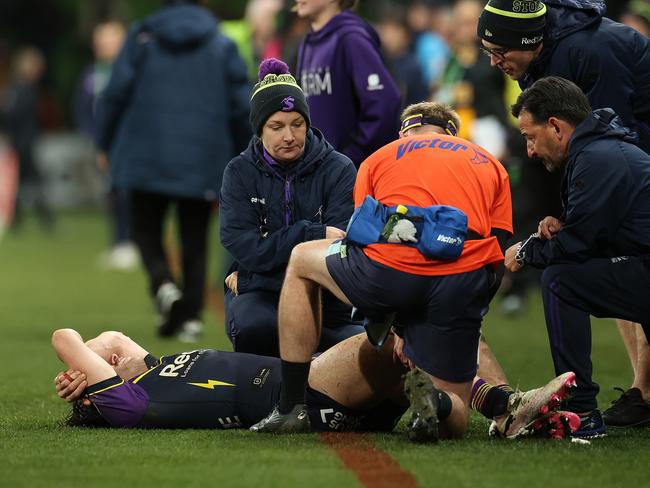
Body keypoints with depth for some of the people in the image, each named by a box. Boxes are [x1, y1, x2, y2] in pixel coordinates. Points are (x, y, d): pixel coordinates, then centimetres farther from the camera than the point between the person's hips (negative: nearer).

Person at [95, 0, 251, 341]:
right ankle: (191, 317, 1)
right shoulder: (222, 45, 4)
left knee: (147, 232, 10)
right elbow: (242, 105, 3)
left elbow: (116, 93, -2)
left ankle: (164, 285, -17)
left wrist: (105, 144, 9)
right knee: (194, 241, 9)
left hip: (148, 157, -1)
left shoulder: (142, 38, 2)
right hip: (203, 164, 1)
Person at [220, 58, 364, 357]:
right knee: (254, 328, -39)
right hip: (259, 296, -2)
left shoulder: (338, 170, 0)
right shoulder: (240, 172, 3)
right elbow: (244, 248, -9)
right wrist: (313, 235, -19)